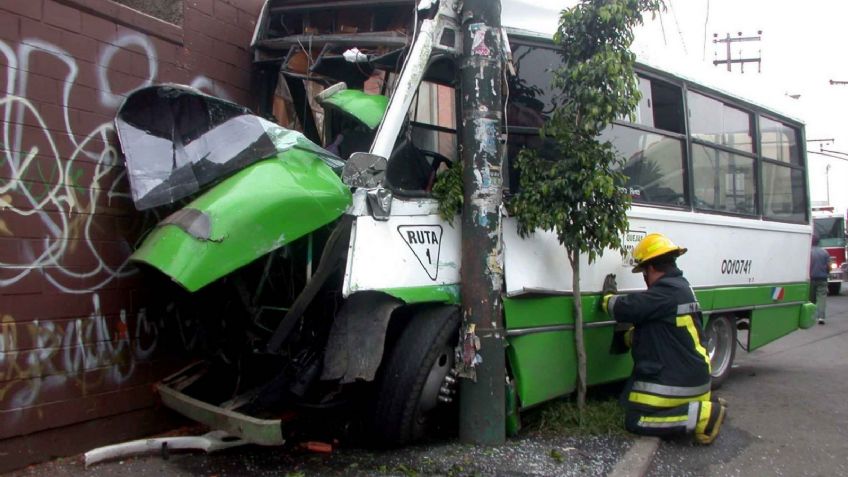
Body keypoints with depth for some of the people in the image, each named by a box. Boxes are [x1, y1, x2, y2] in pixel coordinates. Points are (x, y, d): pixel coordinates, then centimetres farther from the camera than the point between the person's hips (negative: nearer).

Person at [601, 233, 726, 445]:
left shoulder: (666, 292, -23)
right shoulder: (682, 287, 11)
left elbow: (623, 308, -24)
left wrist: (609, 294, -3)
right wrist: (633, 335, 17)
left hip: (674, 382, -10)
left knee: (635, 421, -6)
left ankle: (702, 415, -12)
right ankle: (709, 405, 12)